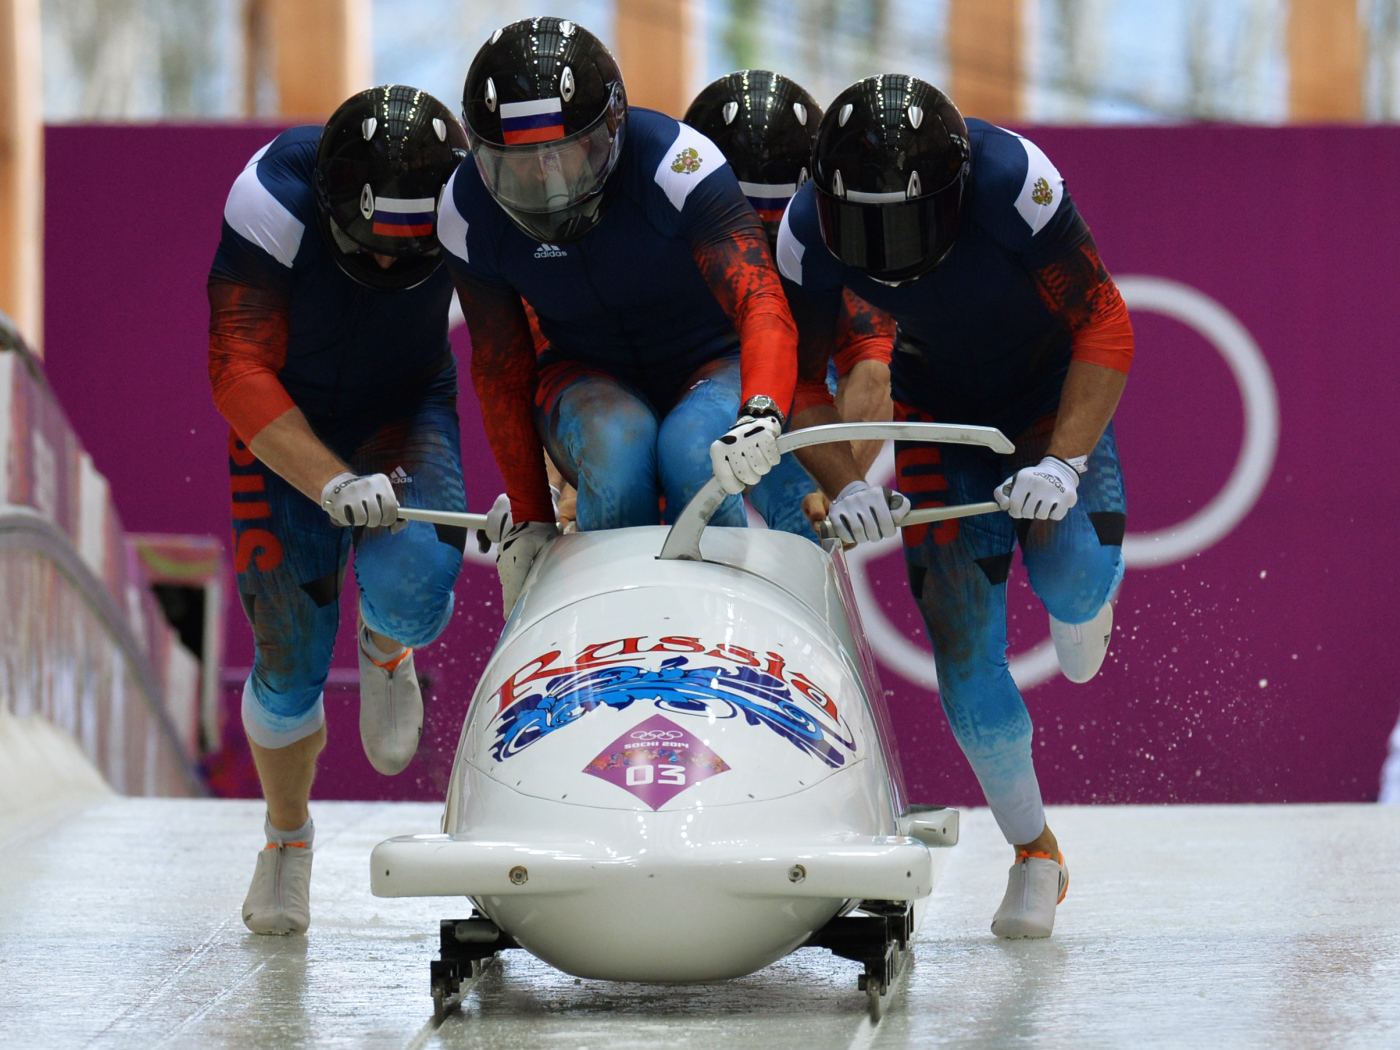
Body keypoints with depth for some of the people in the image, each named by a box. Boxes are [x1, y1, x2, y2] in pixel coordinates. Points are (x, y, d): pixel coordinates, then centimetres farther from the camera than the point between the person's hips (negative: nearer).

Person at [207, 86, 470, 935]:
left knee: (412, 588, -30)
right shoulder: (275, 203, -28)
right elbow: (239, 371, -29)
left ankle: (386, 650, 8)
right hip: (288, 426, -1)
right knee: (290, 664, -6)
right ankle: (287, 839, 23)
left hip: (406, 416, 1)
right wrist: (332, 483, -40)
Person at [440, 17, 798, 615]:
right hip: (590, 383, 2)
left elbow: (763, 307, -39)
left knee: (696, 453, -35)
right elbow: (500, 372, -2)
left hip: (715, 368, -2)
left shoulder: (675, 163, -28)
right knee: (617, 448, -33)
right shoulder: (470, 214, -15)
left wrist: (761, 413, -59)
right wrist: (529, 519, -3)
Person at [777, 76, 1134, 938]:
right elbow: (797, 381, -12)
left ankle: (1078, 598, 13)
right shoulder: (812, 228, -24)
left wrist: (1065, 462, -37)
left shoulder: (1012, 182, -33)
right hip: (939, 408, 2)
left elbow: (1106, 327, -26)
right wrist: (844, 484, -28)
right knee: (964, 648, -9)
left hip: (1054, 390, -2)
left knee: (1070, 575, -28)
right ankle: (1034, 853, 11)